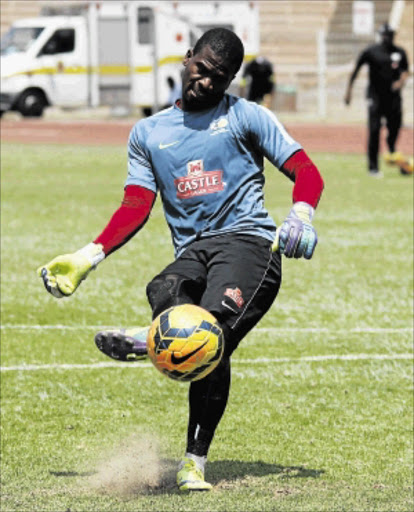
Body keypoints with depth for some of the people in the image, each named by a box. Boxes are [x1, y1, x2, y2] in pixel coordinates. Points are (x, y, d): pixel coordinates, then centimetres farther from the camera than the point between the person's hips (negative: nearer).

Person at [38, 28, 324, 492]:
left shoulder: (247, 118, 13)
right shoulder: (148, 133, 23)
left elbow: (305, 173, 9)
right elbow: (135, 208, 18)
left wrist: (300, 216, -13)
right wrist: (87, 257, 6)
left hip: (247, 240, -4)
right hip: (192, 251, 4)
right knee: (165, 291, -35)